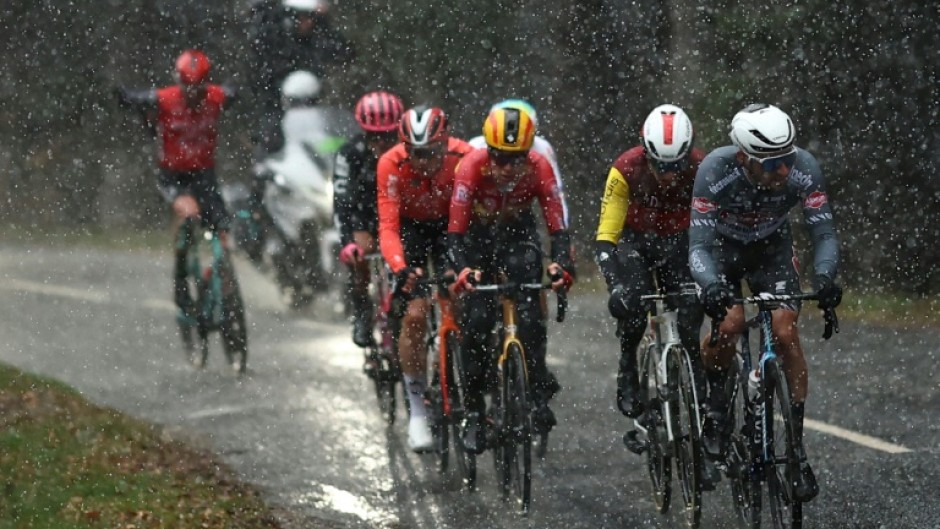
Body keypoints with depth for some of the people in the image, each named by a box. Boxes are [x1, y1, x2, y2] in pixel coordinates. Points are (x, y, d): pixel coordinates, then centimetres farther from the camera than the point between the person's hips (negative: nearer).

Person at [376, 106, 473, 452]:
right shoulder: (391, 165, -31)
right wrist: (400, 268, -50)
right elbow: (388, 226, -33)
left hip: (449, 226, 1)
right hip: (409, 228, -1)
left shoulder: (465, 159, -30)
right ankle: (417, 409, -5)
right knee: (415, 314, -16)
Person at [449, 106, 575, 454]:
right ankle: (474, 409, -1)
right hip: (478, 235, -1)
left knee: (530, 316, -21)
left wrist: (563, 264, -44)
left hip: (518, 234, 1)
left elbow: (557, 225, -25)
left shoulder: (539, 168, -26)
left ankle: (539, 392, -8)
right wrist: (462, 269, -47)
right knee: (475, 321, -12)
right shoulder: (472, 166, -29)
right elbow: (455, 231, -29)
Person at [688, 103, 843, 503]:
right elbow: (698, 247, -36)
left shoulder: (803, 168, -31)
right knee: (729, 323, -28)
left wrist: (824, 276, -48)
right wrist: (711, 285, -57)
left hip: (771, 247, 2)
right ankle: (715, 407, 1)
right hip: (722, 245, -2)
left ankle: (796, 444, -8)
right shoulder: (715, 170, -36)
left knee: (785, 332, -18)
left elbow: (824, 233, -27)